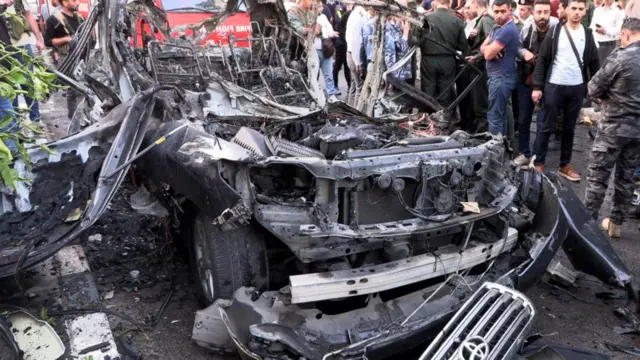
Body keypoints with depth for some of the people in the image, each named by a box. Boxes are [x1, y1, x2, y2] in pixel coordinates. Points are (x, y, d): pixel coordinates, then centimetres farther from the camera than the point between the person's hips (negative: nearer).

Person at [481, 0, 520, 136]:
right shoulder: (496, 27, 12)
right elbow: (483, 48, 8)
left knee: (494, 117, -7)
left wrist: (489, 48, 0)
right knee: (501, 115, 16)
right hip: (497, 76, 10)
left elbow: (488, 54, -22)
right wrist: (491, 48, -14)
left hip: (501, 78, -10)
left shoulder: (508, 30, -20)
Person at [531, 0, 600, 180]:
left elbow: (594, 63, 9)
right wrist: (537, 86, -9)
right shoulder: (555, 31, -3)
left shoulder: (587, 35, 5)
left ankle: (565, 165, 19)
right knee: (547, 127, 3)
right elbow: (542, 60, -4)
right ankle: (539, 163, 12)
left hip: (577, 88, 3)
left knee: (569, 128, 10)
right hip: (554, 86, -3)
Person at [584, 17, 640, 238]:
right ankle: (616, 223, 23)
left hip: (615, 125, -6)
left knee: (598, 175, 3)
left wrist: (604, 96, 11)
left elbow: (594, 88, -8)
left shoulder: (621, 56, -14)